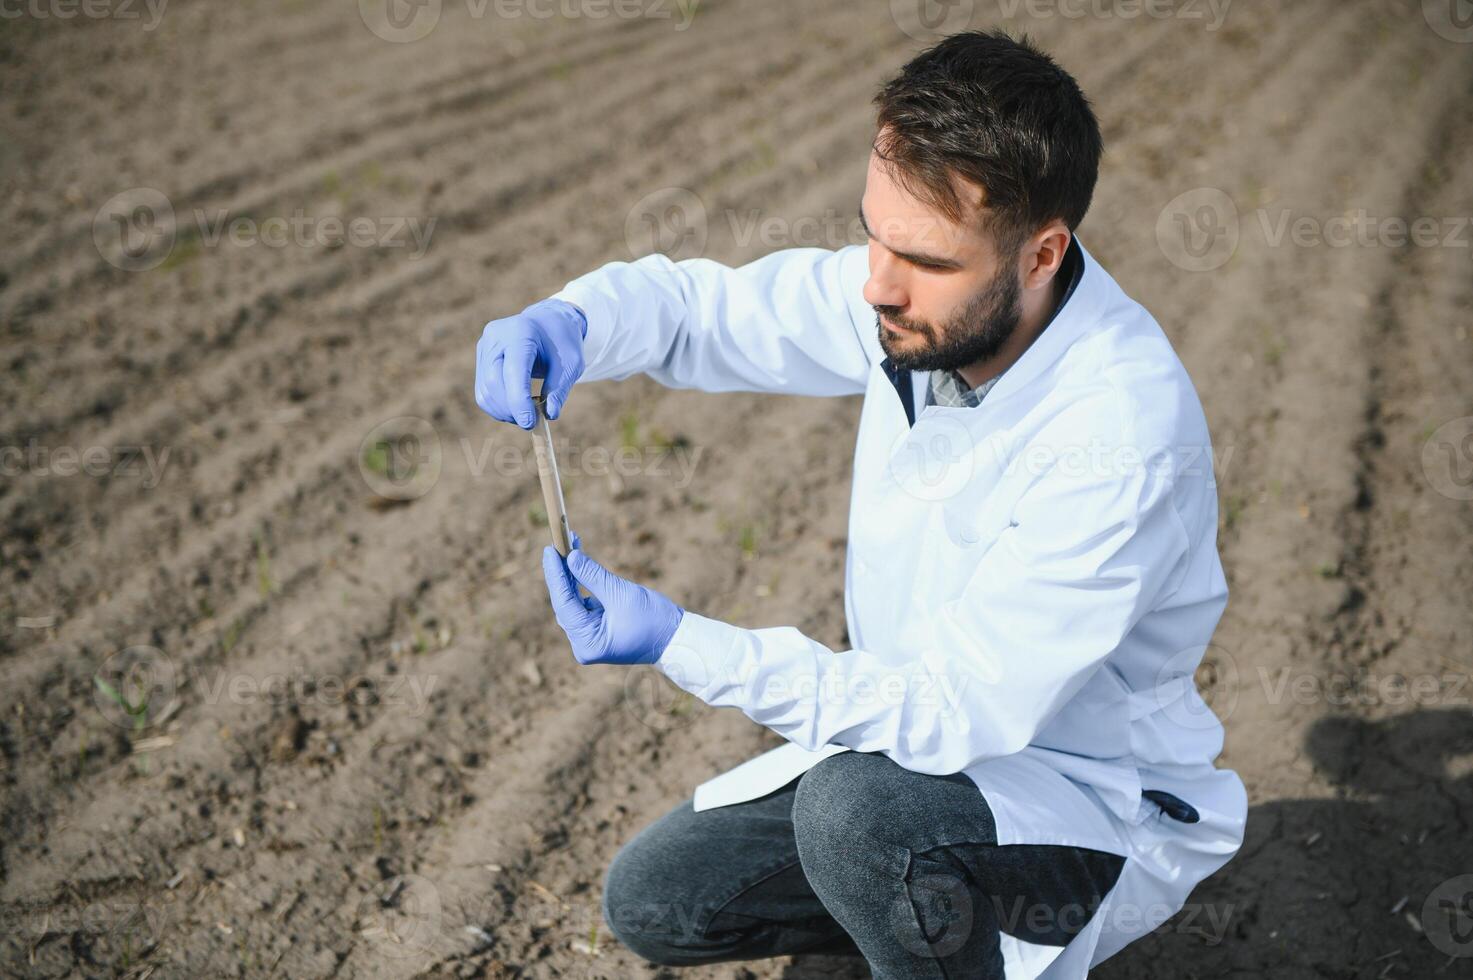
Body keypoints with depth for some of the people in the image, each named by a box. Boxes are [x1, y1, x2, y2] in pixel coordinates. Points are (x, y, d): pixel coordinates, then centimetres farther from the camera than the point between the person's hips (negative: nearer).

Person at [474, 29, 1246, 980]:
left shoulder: (1122, 433, -34)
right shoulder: (922, 291, -12)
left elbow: (956, 710, -32)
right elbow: (700, 302, 1)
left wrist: (682, 644, -35)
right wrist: (570, 321, -22)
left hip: (1099, 799, -7)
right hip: (927, 734, 7)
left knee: (857, 807, -36)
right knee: (652, 901, 5)